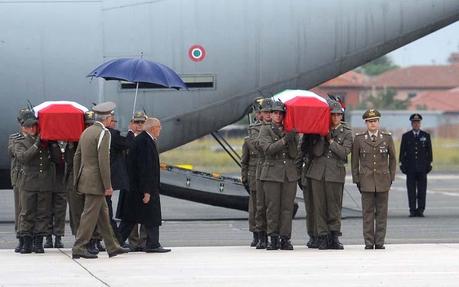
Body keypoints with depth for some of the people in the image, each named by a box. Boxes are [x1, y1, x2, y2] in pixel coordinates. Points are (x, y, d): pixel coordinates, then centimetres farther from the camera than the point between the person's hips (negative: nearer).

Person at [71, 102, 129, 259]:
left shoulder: (86, 131, 12)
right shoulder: (103, 133, -14)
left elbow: (77, 156, 16)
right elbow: (103, 161, -20)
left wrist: (77, 180, 22)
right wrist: (108, 186, -16)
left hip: (85, 178, 9)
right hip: (95, 180, -9)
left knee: (103, 212, 15)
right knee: (90, 215, -5)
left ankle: (112, 247, 21)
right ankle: (79, 248, -5)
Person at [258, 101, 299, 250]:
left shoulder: (290, 131, 12)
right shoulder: (265, 130, 4)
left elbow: (294, 154, 5)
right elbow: (268, 148, -12)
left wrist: (289, 137, -7)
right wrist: (285, 140, -18)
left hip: (290, 173, 2)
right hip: (272, 172, -2)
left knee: (287, 207, -1)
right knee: (272, 207, -3)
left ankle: (285, 239, 1)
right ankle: (273, 239, 3)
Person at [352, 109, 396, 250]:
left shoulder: (387, 137, 4)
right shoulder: (359, 138, 3)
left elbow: (392, 159, 11)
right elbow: (355, 161, 8)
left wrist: (391, 178, 6)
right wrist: (356, 180, 4)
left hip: (383, 180, 1)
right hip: (366, 180, -1)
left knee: (382, 212, 2)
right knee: (368, 212, 0)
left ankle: (380, 242, 6)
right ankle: (369, 242, 3)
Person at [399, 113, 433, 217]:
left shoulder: (426, 136, 8)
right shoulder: (406, 136, 8)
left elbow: (429, 151, 9)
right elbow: (402, 152, 8)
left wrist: (429, 164, 3)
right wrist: (402, 164, 1)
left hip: (422, 167, 0)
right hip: (410, 168, 0)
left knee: (422, 190, -1)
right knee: (411, 190, -2)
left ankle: (420, 210, 2)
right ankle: (412, 210, 1)